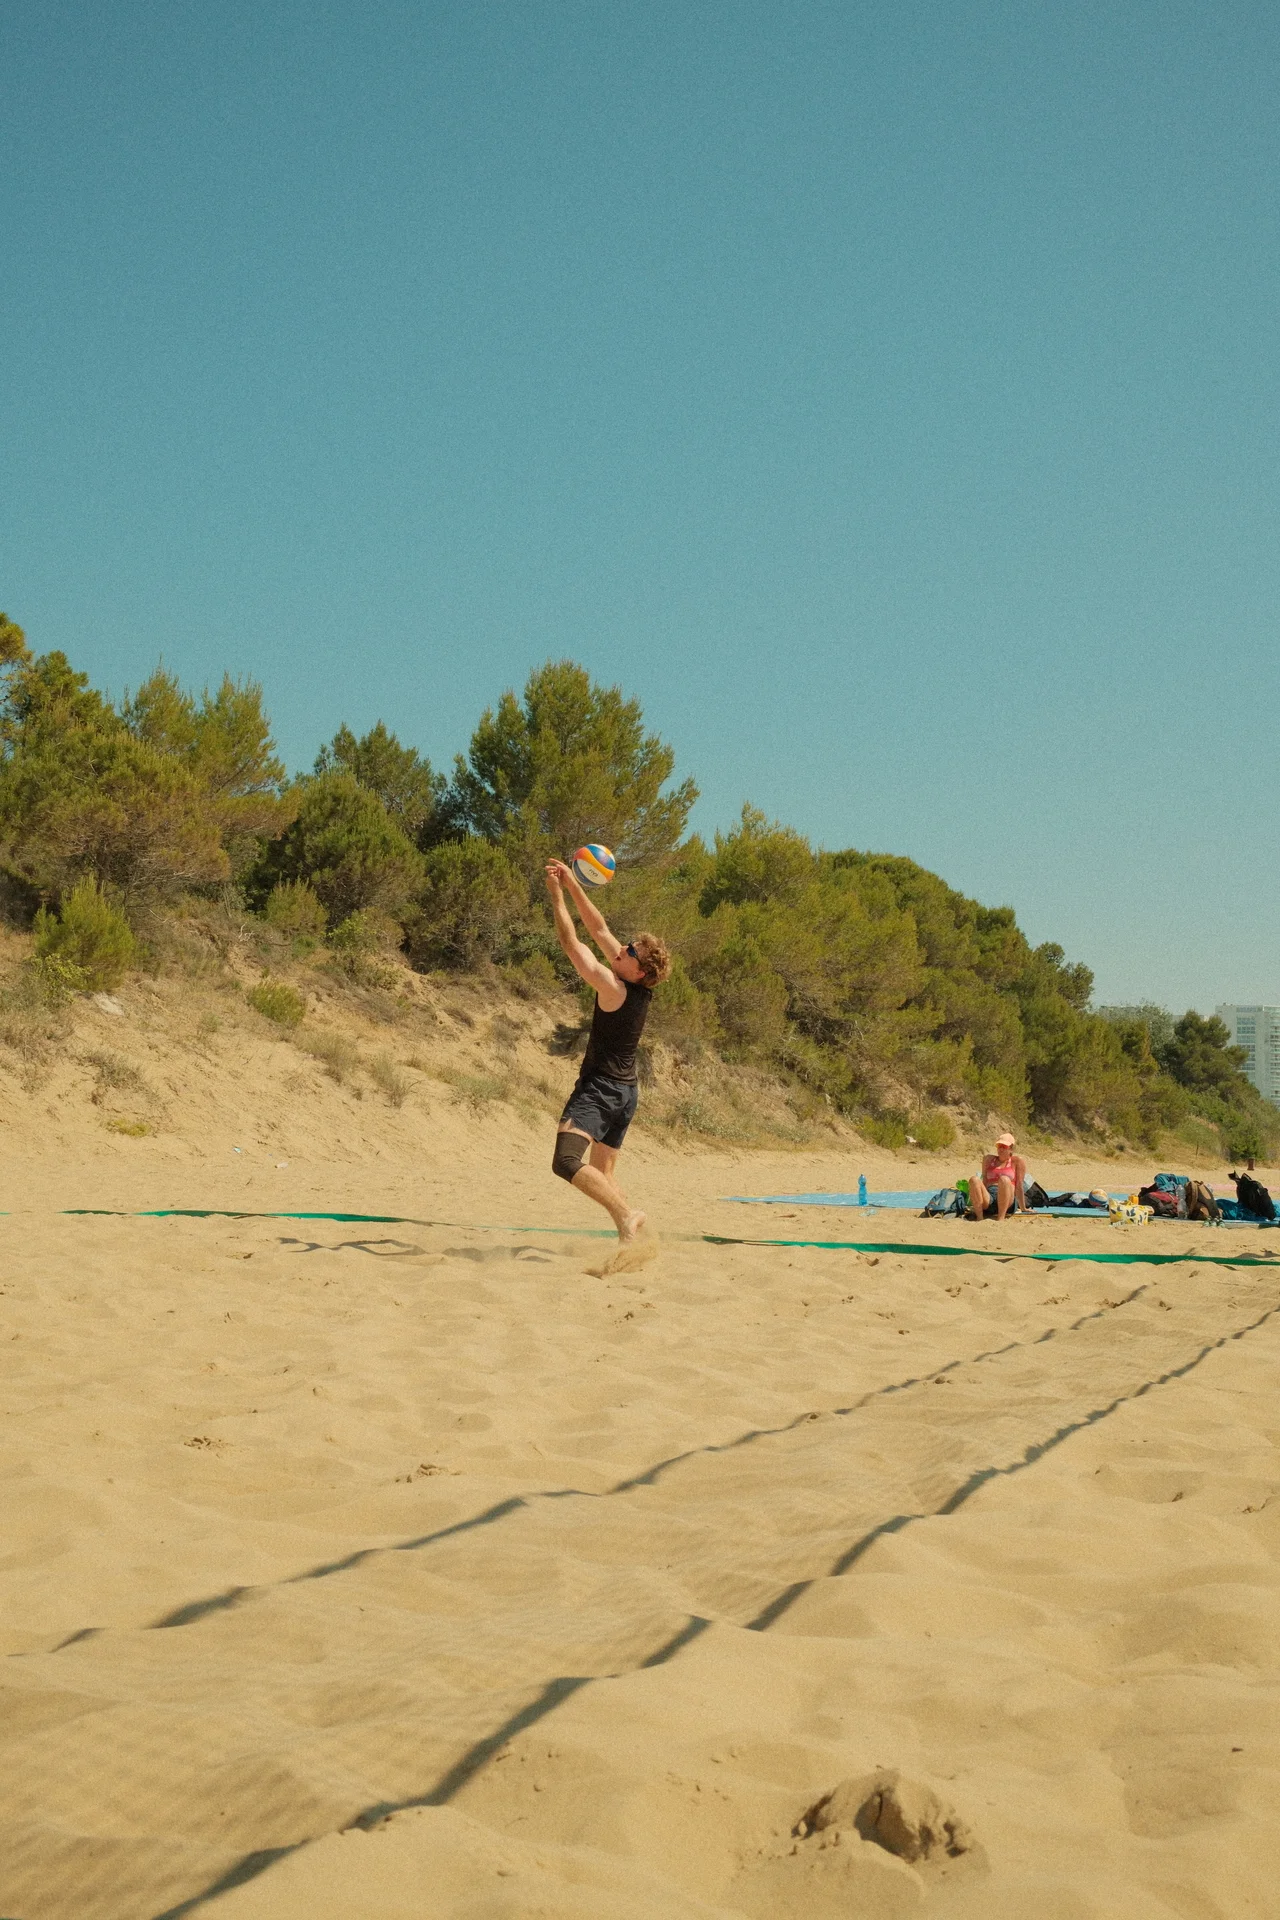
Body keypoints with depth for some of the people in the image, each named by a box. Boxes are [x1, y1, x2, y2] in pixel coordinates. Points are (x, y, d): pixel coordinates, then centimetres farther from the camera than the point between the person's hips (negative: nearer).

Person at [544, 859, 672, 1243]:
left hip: (600, 1089, -10)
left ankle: (627, 1215, -31)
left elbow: (572, 944, -15)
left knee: (567, 1161, -23)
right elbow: (599, 929, 8)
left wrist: (557, 897, -7)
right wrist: (572, 885, 6)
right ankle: (631, 1238, 7)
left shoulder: (614, 989, -19)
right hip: (626, 1092, 10)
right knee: (602, 1174, 15)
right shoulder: (640, 988, 3)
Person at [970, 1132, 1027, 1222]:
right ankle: (979, 1217, -37)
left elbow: (1019, 1185, 7)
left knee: (1004, 1179, -35)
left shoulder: (1017, 1160, 12)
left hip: (1007, 1202, -3)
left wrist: (1023, 1209, 8)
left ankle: (1001, 1218, -40)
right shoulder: (989, 1159, 21)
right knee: (974, 1180, -28)